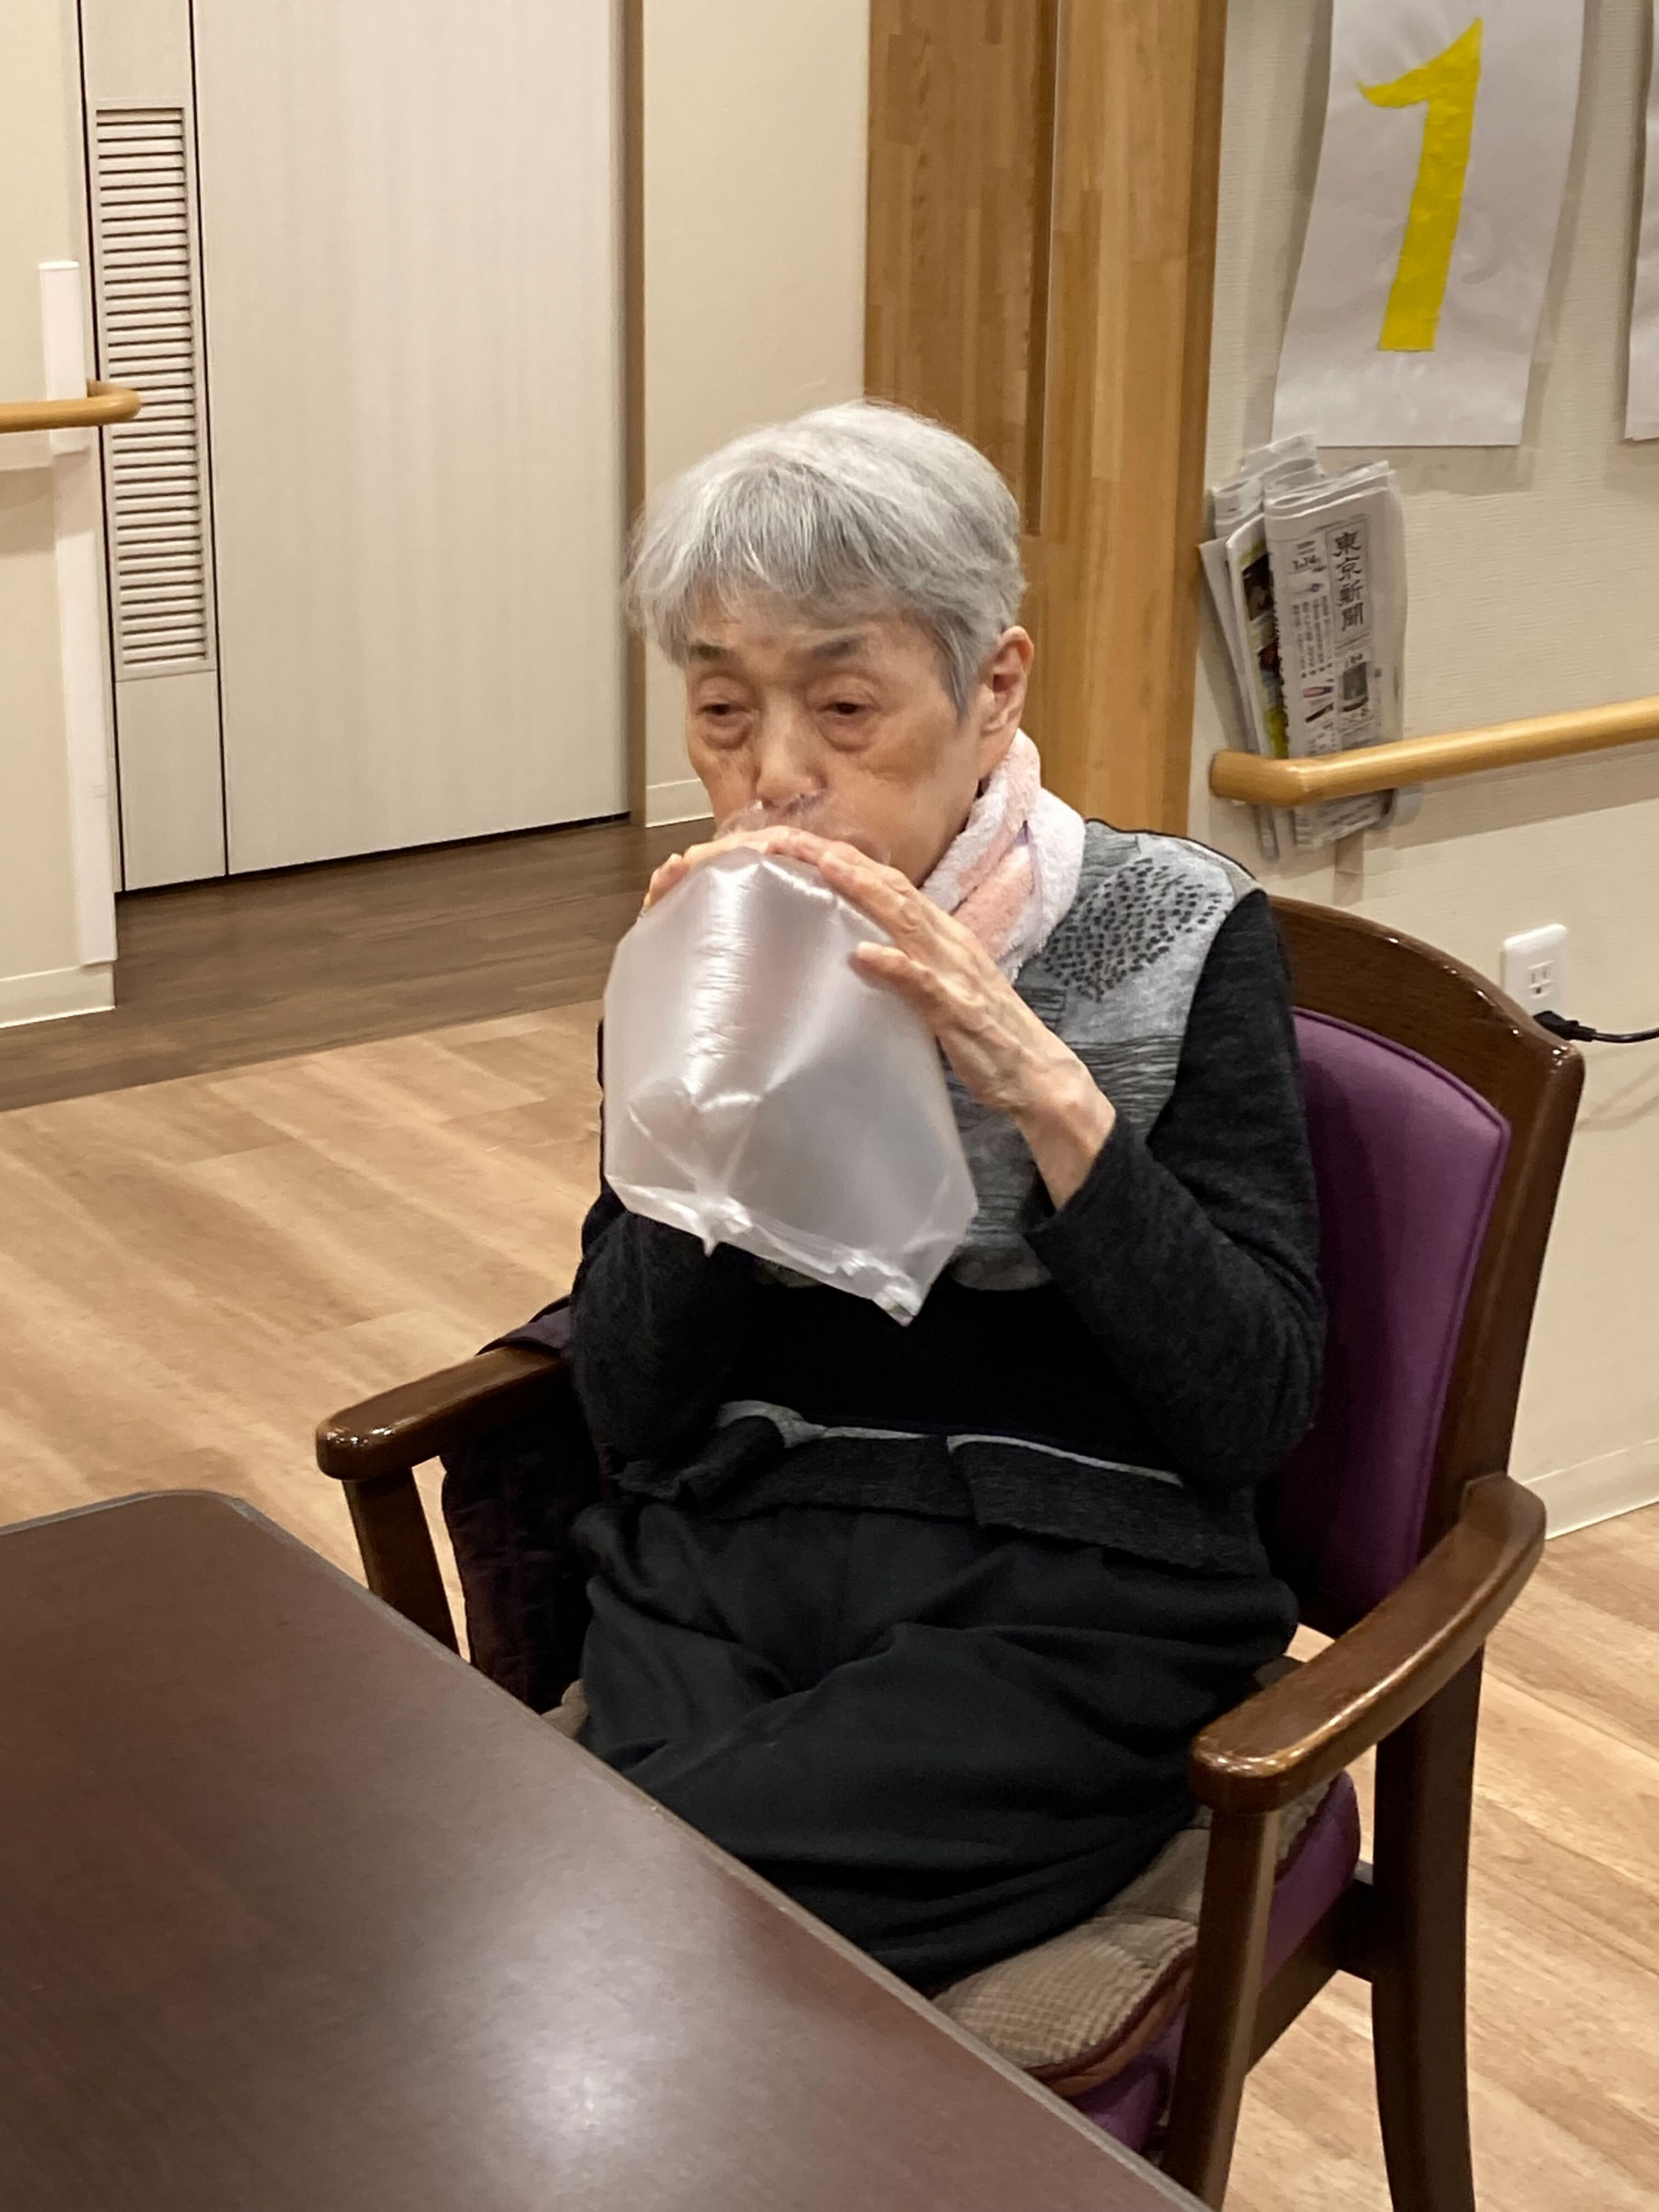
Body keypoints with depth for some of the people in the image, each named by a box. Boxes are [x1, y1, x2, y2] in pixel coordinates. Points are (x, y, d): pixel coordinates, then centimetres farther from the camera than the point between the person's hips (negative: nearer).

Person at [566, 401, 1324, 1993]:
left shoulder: (1180, 938, -4)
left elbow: (1254, 1406, -10)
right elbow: (632, 1411, 1)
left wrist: (1045, 1091, -21)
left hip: (1069, 1604, -3)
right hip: (731, 1556, 3)